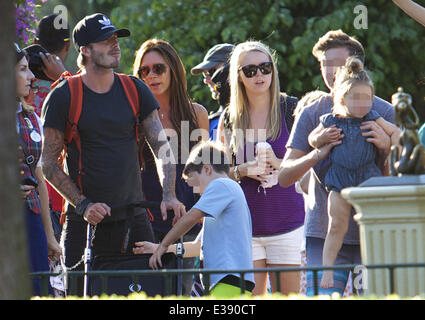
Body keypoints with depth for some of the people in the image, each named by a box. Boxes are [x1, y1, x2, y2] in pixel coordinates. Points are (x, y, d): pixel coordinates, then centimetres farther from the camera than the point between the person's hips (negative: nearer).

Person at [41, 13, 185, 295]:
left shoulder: (135, 90, 8)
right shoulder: (63, 97, -2)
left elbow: (161, 146, 3)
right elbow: (49, 163, -2)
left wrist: (168, 195, -13)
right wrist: (83, 205, -13)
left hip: (134, 217, 3)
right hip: (85, 220, -3)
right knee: (83, 291, -4)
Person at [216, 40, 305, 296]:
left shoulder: (291, 109, 2)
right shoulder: (230, 118, 8)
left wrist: (278, 164, -15)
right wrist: (243, 171, -9)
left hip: (286, 220, -1)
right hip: (245, 224, 1)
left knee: (287, 296, -2)